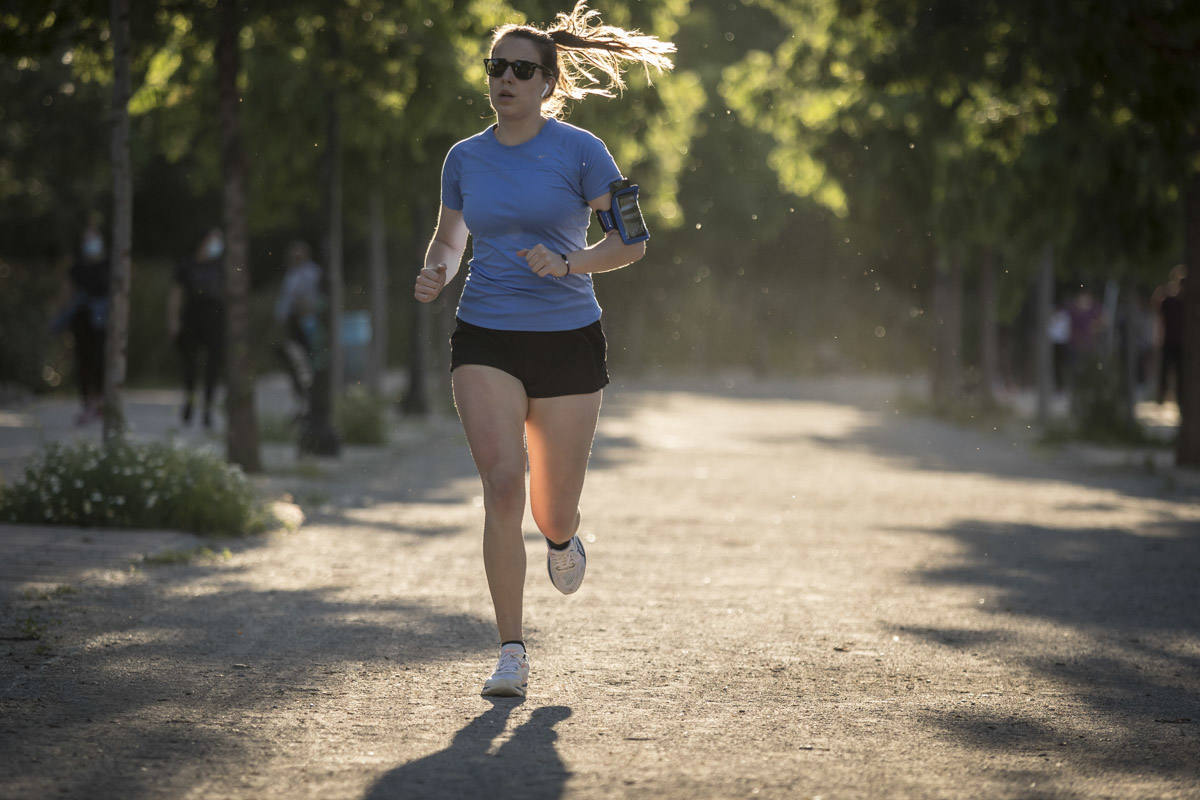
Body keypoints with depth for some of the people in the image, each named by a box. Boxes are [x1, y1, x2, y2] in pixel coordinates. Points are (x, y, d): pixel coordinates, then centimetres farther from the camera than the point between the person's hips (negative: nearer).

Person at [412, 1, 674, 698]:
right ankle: (512, 654, -11)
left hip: (568, 339, -1)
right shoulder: (465, 158, 7)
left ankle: (562, 540, 45)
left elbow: (631, 241, -3)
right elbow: (449, 236, 22)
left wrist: (567, 263, -19)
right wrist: (437, 271, -1)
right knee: (503, 484, -18)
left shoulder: (580, 151, -3)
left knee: (554, 509, 4)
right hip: (486, 341, 1)